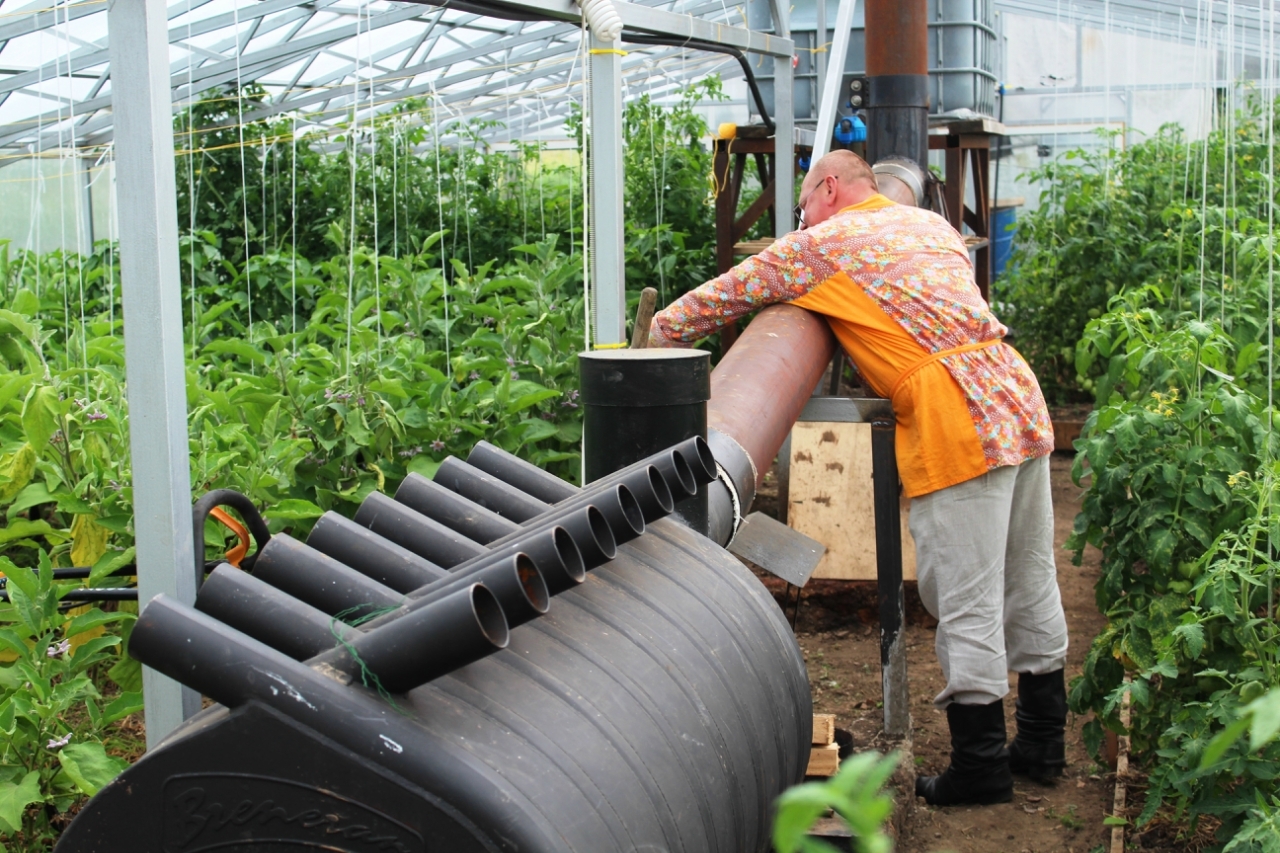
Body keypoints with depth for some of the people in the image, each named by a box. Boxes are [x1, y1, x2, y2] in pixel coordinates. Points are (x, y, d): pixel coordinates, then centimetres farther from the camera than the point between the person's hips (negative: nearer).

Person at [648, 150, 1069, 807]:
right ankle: (1043, 743, 27)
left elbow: (714, 300, 11)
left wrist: (661, 335, 27)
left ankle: (980, 764, 7)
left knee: (965, 602, -1)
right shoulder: (931, 223, 23)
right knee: (1029, 583, 15)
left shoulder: (820, 245, 4)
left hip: (957, 419, -8)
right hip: (1019, 397, 8)